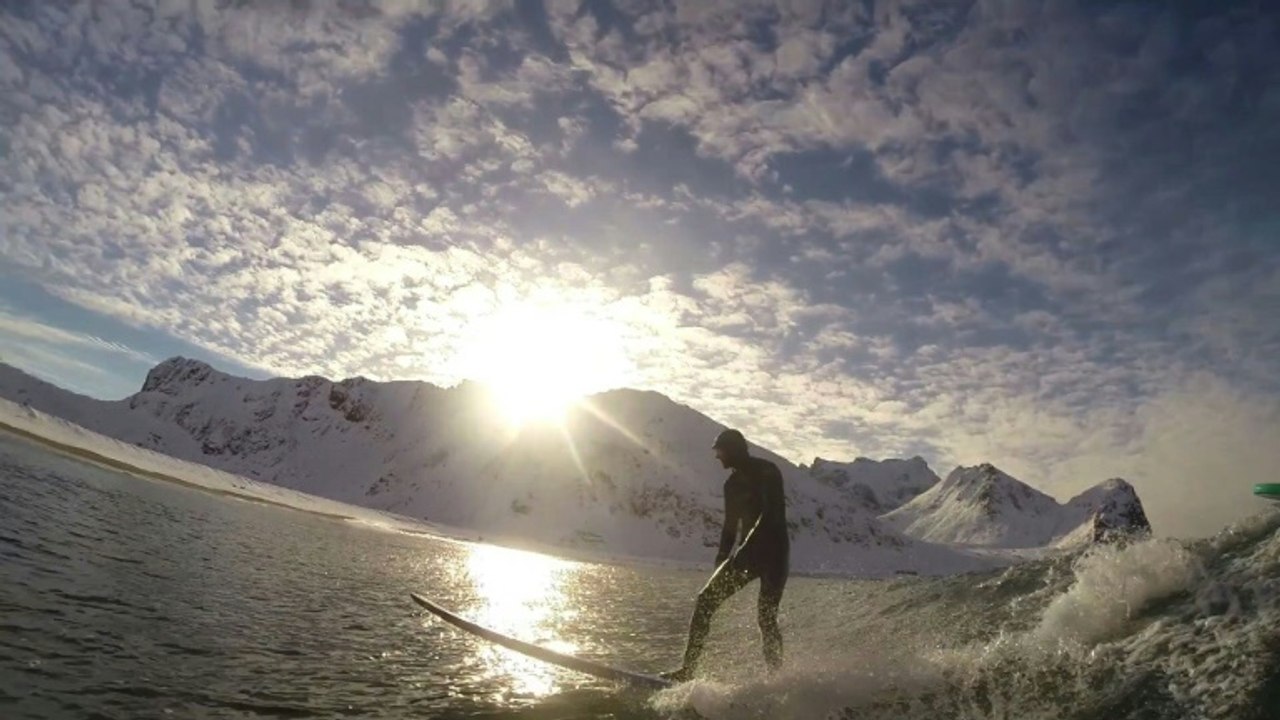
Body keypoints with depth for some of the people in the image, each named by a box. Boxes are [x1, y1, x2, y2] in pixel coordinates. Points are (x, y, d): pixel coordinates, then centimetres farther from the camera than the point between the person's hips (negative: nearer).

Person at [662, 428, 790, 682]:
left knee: (766, 618, -15)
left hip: (773, 552, -7)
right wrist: (723, 556, 7)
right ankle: (688, 669, 3)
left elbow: (772, 514, -22)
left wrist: (745, 550, -29)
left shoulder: (767, 472, -10)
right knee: (705, 600, -1)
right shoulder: (733, 483, 13)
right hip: (748, 553, 7)